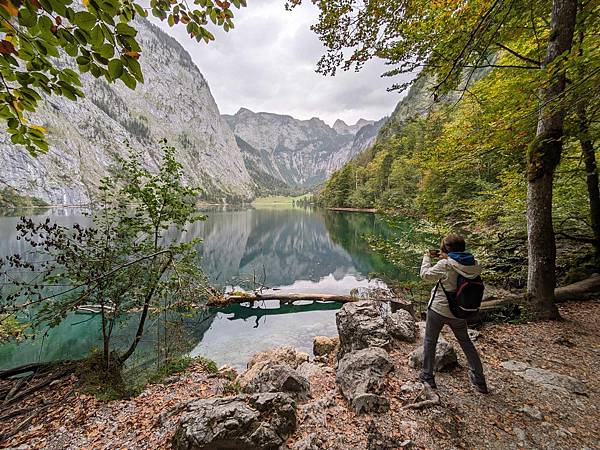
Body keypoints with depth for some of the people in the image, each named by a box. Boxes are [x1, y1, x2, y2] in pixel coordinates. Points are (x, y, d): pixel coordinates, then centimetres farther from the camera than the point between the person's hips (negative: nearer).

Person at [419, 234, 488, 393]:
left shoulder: (445, 265, -21)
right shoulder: (473, 263, -5)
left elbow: (425, 274, -12)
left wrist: (427, 257, 0)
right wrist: (447, 258, 7)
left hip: (438, 310, -5)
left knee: (430, 342, 12)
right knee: (466, 342, 25)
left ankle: (427, 376, 21)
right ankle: (479, 379, 33)